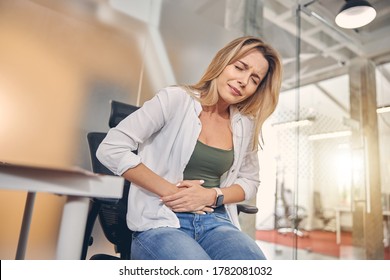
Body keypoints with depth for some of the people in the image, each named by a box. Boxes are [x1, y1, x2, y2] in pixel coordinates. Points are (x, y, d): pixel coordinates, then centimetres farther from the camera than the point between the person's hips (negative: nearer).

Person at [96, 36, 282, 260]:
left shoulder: (246, 124, 8)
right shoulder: (176, 99, -7)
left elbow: (250, 181, 17)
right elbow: (111, 150, -10)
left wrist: (212, 195, -3)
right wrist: (170, 191, -13)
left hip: (216, 222, 4)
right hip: (160, 222, -3)